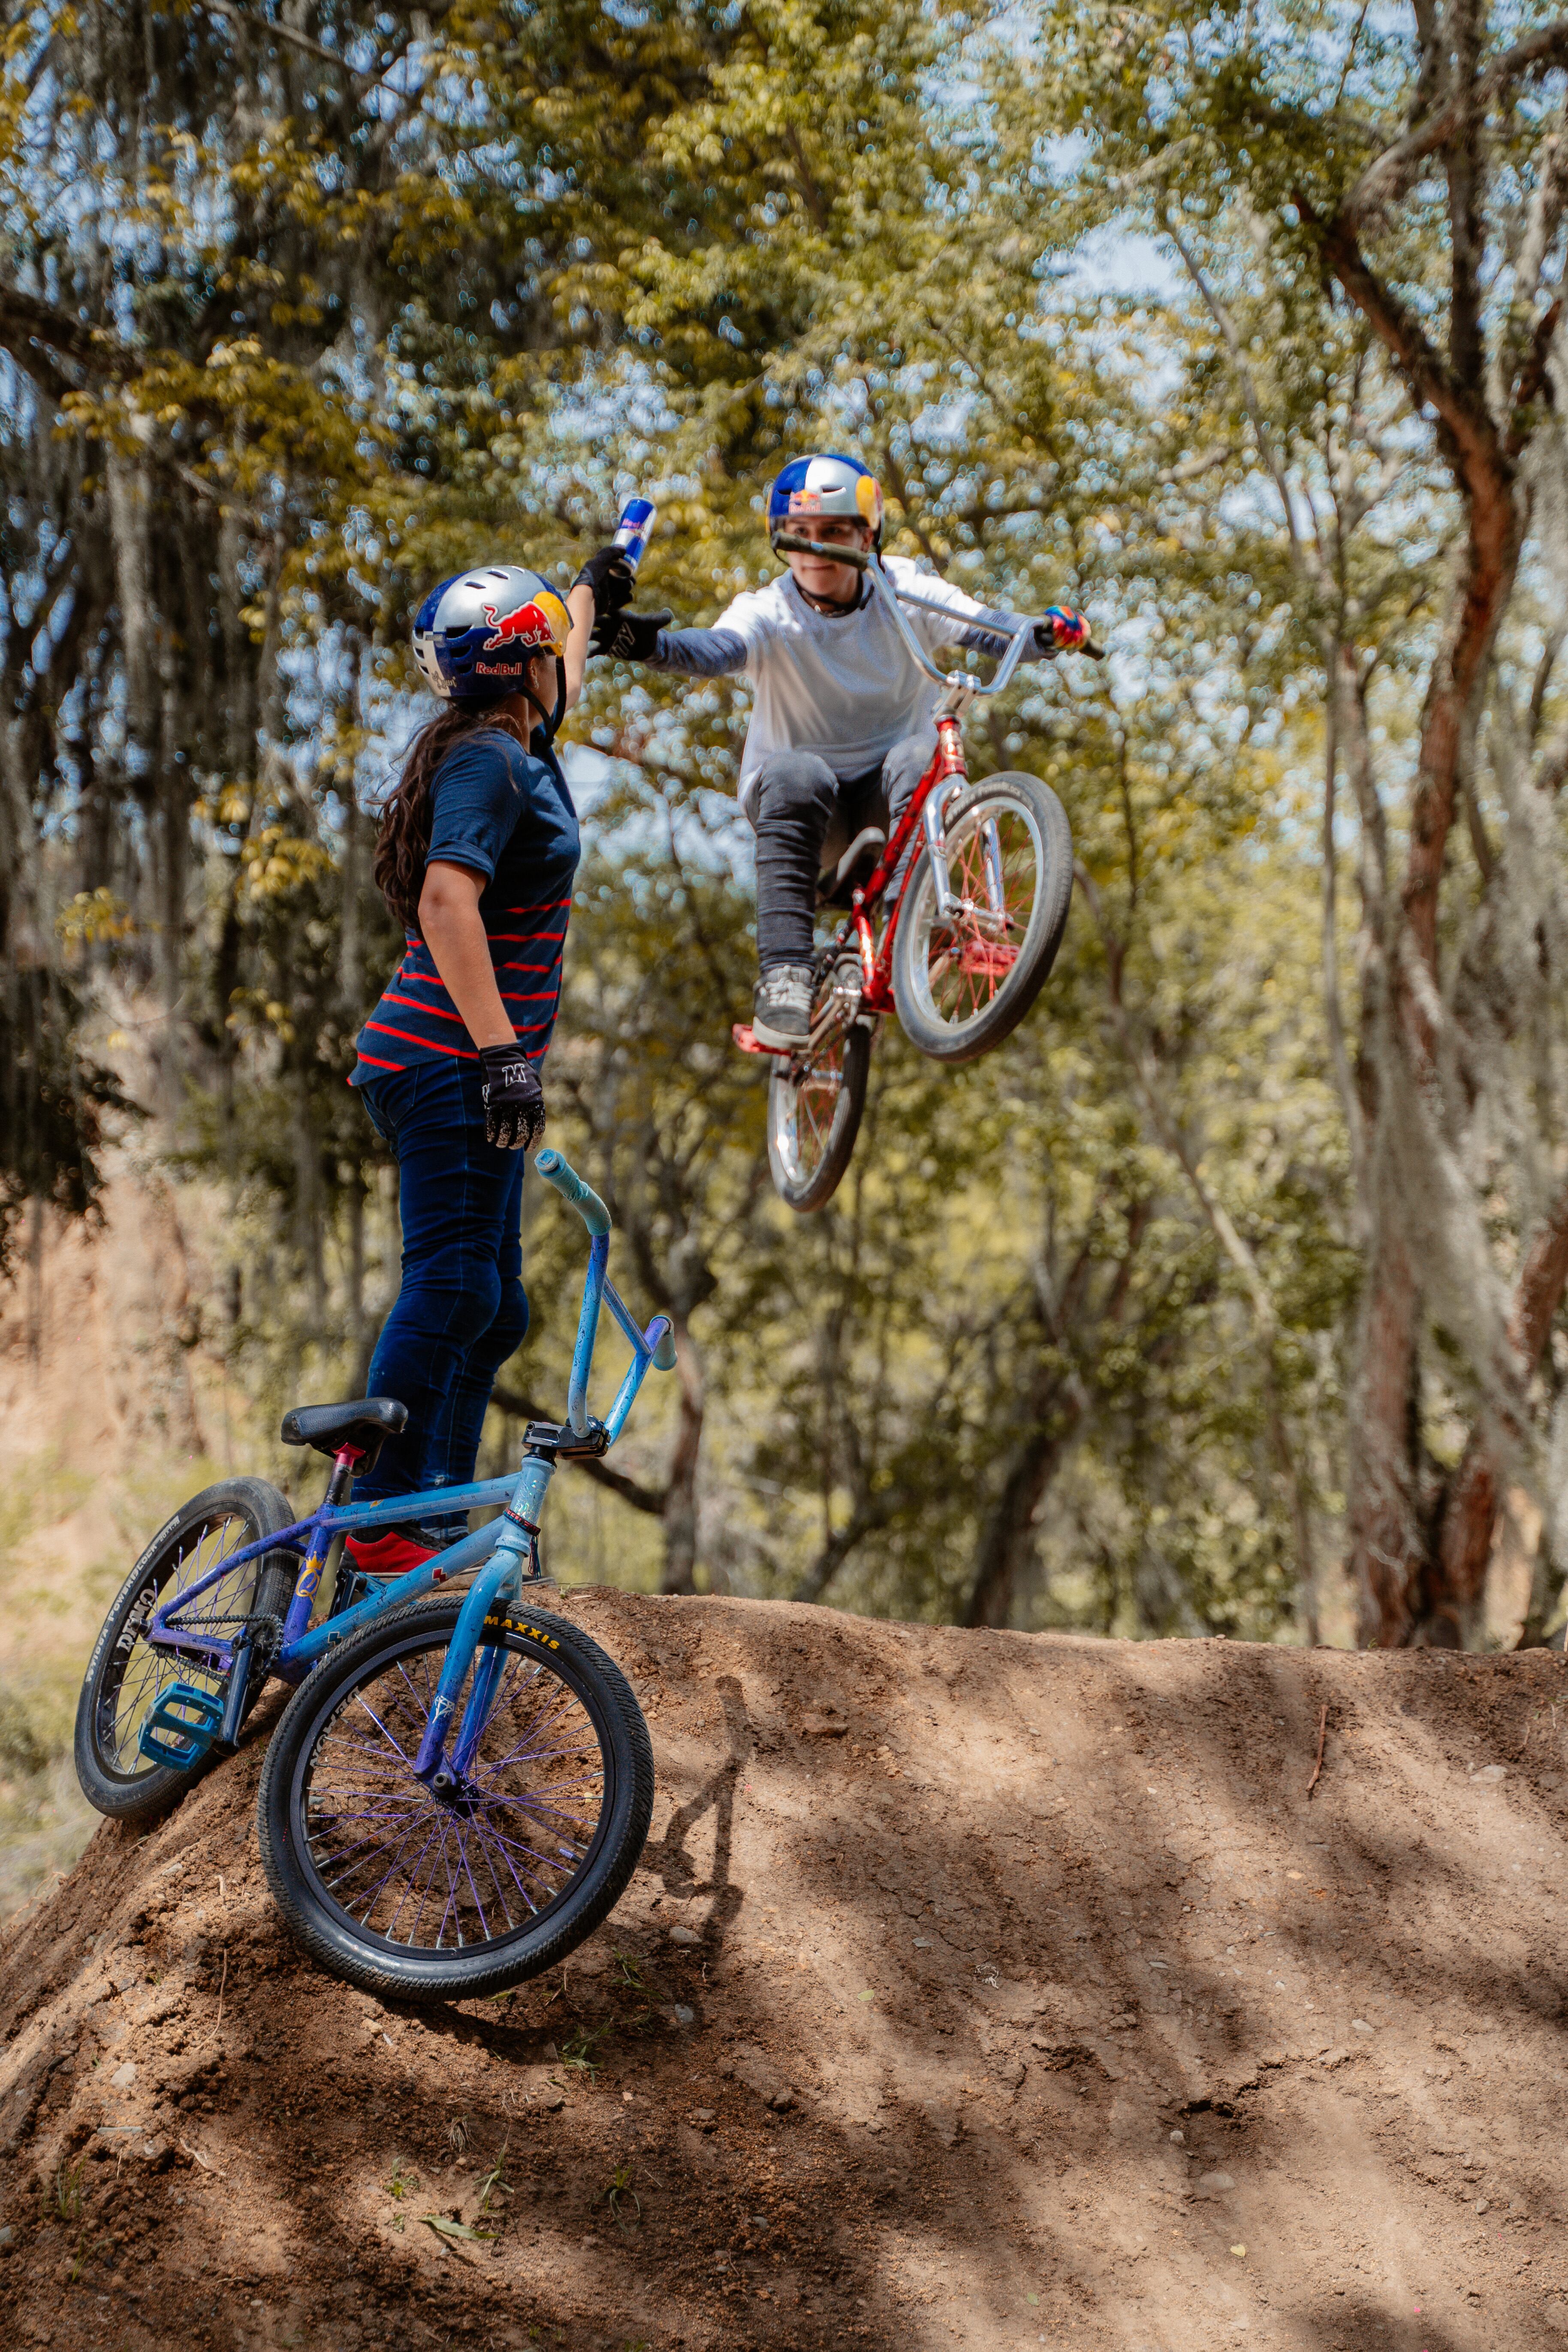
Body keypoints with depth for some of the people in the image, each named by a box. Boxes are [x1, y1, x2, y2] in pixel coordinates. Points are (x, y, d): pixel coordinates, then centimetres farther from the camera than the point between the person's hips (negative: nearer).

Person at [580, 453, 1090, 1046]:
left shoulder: (904, 591, -7)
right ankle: (784, 974, -40)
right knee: (795, 775, -36)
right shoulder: (768, 614, -13)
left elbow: (984, 629, -19)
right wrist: (647, 643, -57)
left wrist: (1047, 632, -42)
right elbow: (713, 651, -34)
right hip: (804, 801, -1)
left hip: (882, 798, 1)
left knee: (921, 756, -32)